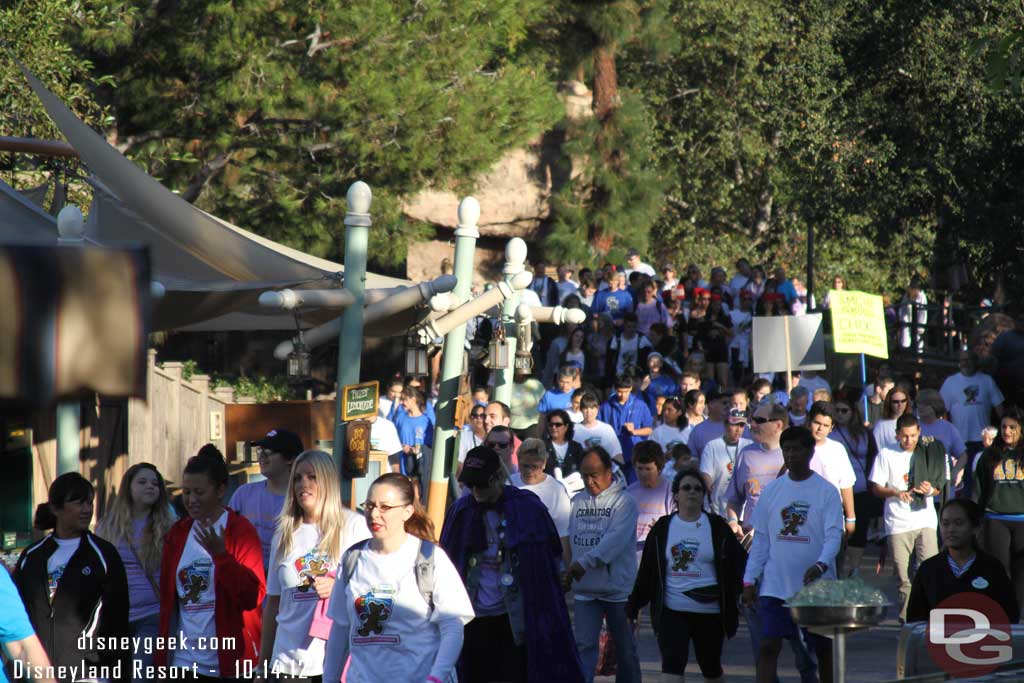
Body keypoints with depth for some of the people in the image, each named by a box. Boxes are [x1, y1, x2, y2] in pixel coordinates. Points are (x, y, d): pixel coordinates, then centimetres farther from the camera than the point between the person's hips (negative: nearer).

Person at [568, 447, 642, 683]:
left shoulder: (624, 501, -9)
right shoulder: (577, 501, 8)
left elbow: (615, 539, -21)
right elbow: (569, 539, 12)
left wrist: (585, 562, -28)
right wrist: (569, 569, 1)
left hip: (618, 588, -3)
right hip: (585, 590, 4)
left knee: (625, 648, 9)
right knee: (584, 645, -4)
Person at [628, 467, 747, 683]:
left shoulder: (717, 527, 3)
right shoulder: (662, 528, 5)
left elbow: (739, 561, 5)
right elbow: (646, 571, 8)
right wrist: (633, 607, 8)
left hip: (710, 611, 1)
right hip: (672, 611, 0)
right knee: (672, 665, -14)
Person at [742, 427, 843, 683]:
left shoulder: (827, 491, -3)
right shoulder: (772, 491, 7)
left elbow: (834, 535, -11)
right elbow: (760, 538, 10)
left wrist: (820, 565, -29)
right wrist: (750, 580, 5)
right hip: (775, 586, 2)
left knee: (823, 648, 10)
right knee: (768, 647, -8)